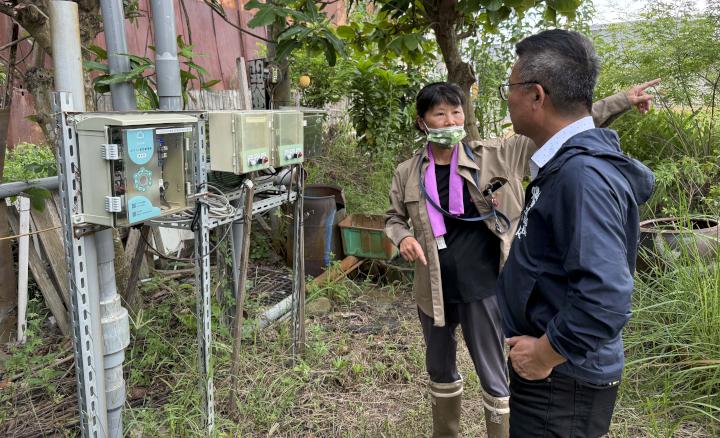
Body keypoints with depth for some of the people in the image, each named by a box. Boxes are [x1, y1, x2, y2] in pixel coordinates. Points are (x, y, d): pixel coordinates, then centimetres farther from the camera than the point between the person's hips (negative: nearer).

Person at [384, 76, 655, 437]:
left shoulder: (494, 156, -9)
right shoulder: (408, 174, -3)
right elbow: (393, 217, 11)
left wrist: (622, 101, -9)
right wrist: (403, 237, -12)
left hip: (482, 289, -3)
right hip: (434, 290, 3)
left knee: (493, 377, 10)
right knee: (440, 369, 22)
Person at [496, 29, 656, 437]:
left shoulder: (582, 174, -28)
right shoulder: (568, 161, 2)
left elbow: (605, 301, -34)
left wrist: (544, 355, -20)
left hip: (561, 381, -9)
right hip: (552, 371, 9)